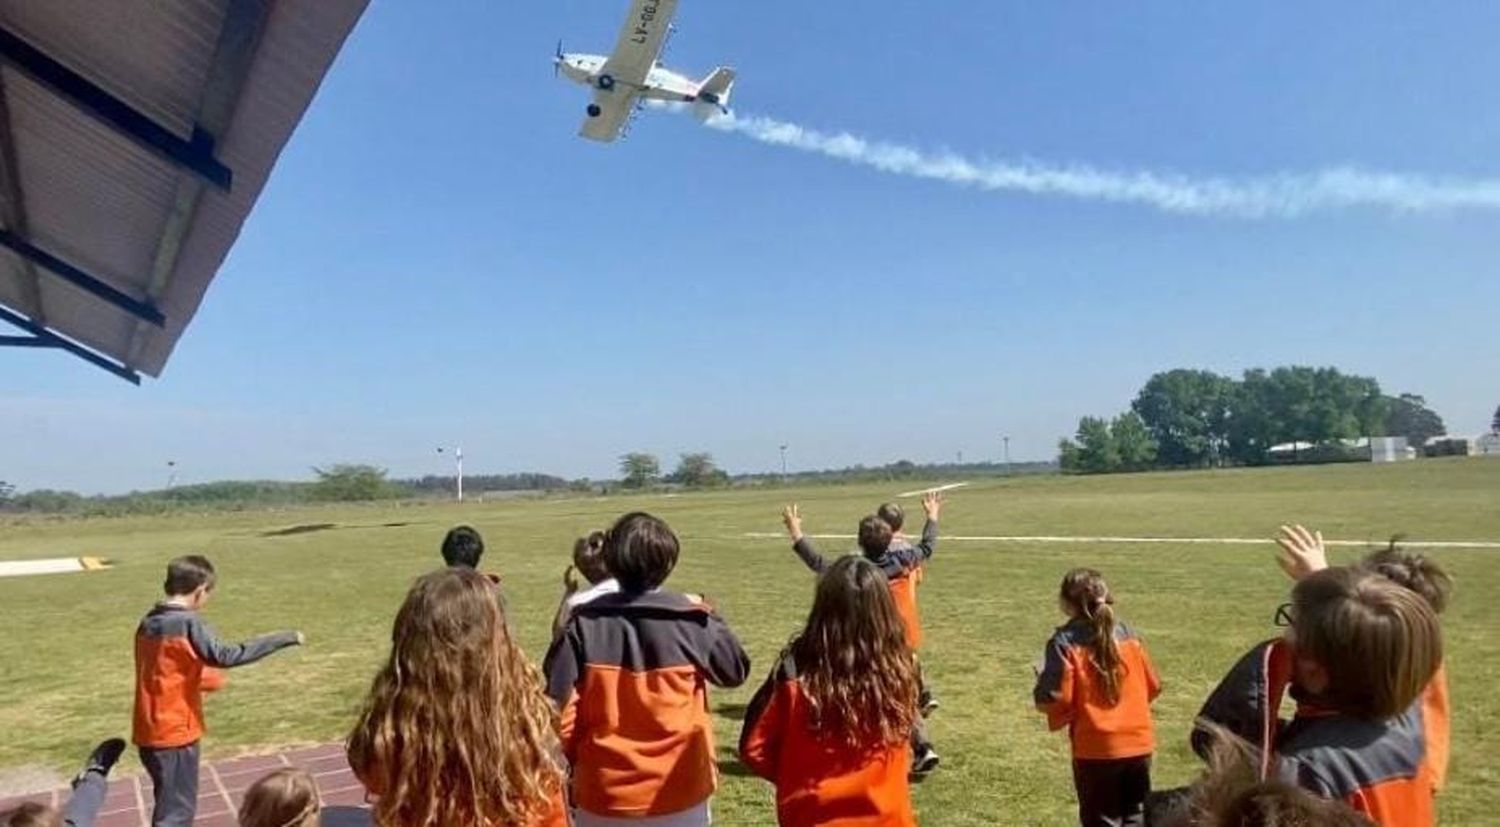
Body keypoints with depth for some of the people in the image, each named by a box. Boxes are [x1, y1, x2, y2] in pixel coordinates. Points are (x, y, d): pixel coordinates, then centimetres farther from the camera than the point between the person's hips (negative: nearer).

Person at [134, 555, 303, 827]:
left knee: (169, 804, 23)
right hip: (175, 731, -8)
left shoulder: (148, 623, 7)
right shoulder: (188, 623, -18)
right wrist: (284, 639, -25)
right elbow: (225, 655, -27)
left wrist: (202, 678, 28)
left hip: (151, 731, 8)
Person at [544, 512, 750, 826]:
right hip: (679, 794, -1)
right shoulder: (691, 621, -12)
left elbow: (559, 704, -8)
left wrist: (570, 761, 8)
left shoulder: (584, 624, -9)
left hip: (603, 794, 1)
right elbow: (736, 670, 4)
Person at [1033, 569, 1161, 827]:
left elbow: (1055, 699, -16)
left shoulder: (1065, 642, -14)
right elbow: (1152, 685, 10)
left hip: (1096, 748, -5)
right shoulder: (1128, 634, 3)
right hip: (1138, 742, 5)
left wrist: (1041, 681, 4)